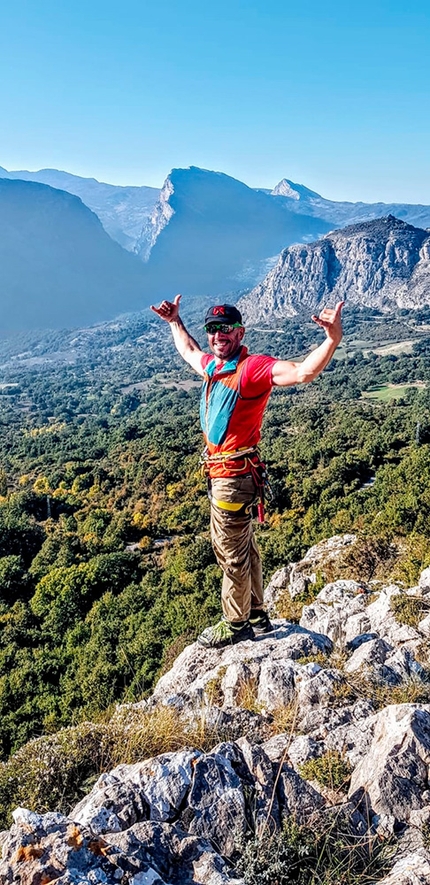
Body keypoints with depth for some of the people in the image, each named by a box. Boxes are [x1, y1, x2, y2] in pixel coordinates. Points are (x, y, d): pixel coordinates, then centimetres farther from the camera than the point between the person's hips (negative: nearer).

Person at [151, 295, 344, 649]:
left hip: (233, 477, -9)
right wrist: (175, 321, 39)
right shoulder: (213, 366, 9)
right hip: (220, 473, 9)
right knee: (243, 548, 20)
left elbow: (303, 371, -33)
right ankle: (256, 615, 37)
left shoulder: (252, 367, -17)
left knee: (232, 553, 5)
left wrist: (333, 339, -48)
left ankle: (236, 625, 24)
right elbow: (189, 350, 34)